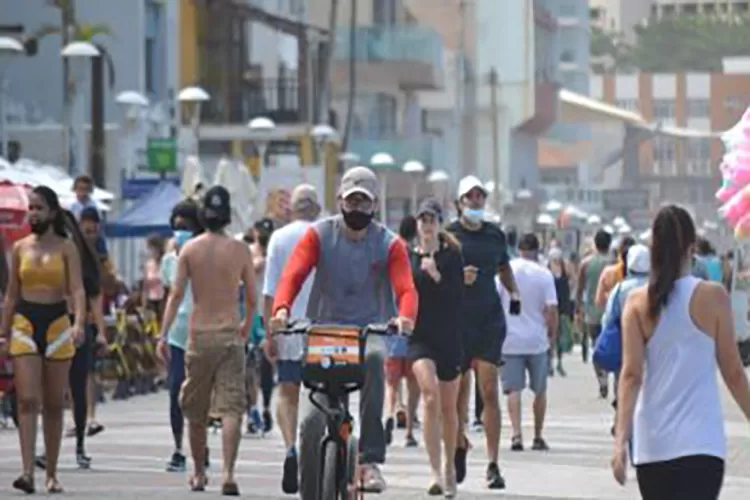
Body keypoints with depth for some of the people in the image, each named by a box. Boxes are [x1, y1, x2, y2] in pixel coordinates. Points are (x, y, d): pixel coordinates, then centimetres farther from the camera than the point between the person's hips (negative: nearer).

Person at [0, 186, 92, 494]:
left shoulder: (67, 248, 1)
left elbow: (77, 289, -8)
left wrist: (79, 323, -24)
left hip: (57, 323, -1)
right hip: (25, 322, 1)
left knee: (54, 405, 4)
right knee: (27, 401, -11)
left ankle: (52, 475, 12)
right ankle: (27, 472, -17)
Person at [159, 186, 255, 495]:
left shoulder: (190, 249, 0)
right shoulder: (240, 250, 0)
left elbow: (176, 294, -4)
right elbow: (252, 298, 5)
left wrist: (163, 334, -3)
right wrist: (247, 326, 23)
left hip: (199, 336, 1)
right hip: (230, 334, -1)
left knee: (195, 411, 14)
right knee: (231, 408, -5)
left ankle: (199, 474, 23)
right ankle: (228, 472, -20)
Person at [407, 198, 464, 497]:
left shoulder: (451, 256, 2)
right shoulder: (406, 257, 5)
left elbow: (459, 297, -8)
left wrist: (437, 276, -21)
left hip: (448, 337, 1)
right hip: (418, 336, -1)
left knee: (448, 407, 10)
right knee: (431, 396, -21)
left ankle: (450, 469, 28)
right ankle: (435, 472, -23)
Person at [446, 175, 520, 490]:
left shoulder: (495, 235, 10)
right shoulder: (448, 235, 0)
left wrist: (514, 292, 10)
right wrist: (457, 277, -18)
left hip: (490, 320, 1)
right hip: (457, 319, -1)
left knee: (489, 391, -6)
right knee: (459, 390, 7)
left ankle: (493, 465, -8)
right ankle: (459, 448, 30)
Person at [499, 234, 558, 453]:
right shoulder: (544, 274, -4)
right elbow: (551, 309, -8)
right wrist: (552, 335, 6)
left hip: (510, 339, 0)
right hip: (537, 340, 0)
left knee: (513, 389, -1)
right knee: (540, 390, 13)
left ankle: (517, 435, -15)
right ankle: (538, 437, 16)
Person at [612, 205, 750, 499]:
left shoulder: (638, 302, 0)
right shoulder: (713, 297, -4)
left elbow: (631, 374, -7)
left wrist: (621, 439, -10)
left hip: (652, 445, 3)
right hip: (701, 442, -3)